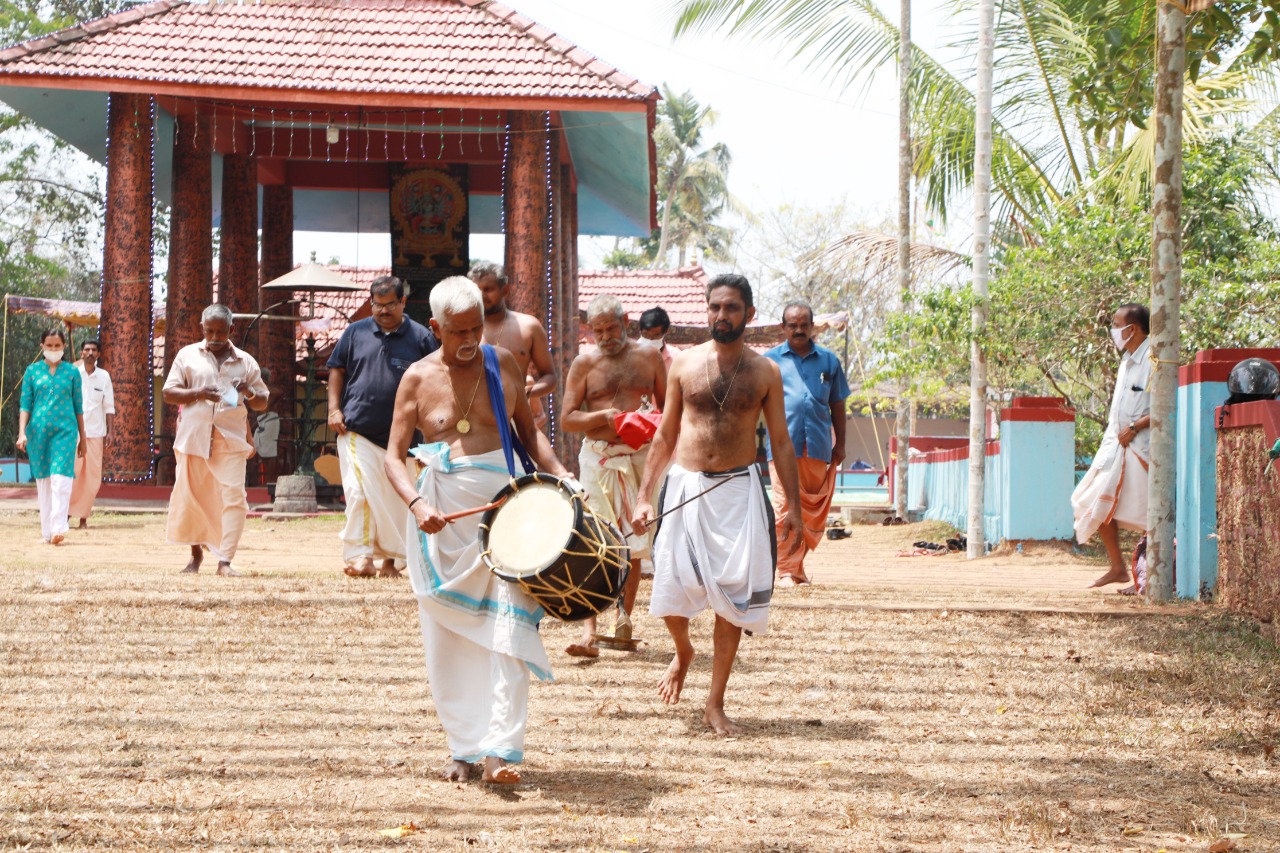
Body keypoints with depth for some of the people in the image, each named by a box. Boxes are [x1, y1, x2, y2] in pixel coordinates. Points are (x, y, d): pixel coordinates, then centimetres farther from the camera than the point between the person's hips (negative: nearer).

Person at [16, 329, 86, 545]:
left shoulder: (72, 372, 6)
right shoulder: (32, 371, 7)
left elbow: (78, 407, 10)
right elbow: (25, 405, 5)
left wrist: (82, 438, 12)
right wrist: (22, 433, -6)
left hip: (65, 431, -1)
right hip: (38, 430, 1)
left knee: (61, 478, -14)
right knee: (43, 481, 5)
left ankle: (58, 528, -18)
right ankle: (46, 532, 11)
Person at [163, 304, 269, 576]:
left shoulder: (245, 362, 12)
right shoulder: (187, 355, 9)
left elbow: (262, 403, 15)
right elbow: (168, 393, 5)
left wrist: (249, 393, -8)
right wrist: (197, 394, -14)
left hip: (231, 441, 0)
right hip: (193, 438, 0)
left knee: (233, 498, -11)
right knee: (190, 496, 6)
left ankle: (225, 560, -11)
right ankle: (196, 553, 24)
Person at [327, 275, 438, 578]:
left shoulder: (421, 337, 4)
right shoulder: (356, 332, 8)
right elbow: (337, 369, 14)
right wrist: (334, 408, 2)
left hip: (401, 436, 0)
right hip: (357, 429, 0)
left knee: (395, 500, 6)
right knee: (359, 492, -11)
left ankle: (391, 558, 16)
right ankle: (359, 556, -8)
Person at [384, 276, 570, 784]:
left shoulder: (503, 365, 7)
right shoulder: (418, 379, 2)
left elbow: (528, 431, 16)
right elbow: (393, 456, 1)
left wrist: (558, 474, -1)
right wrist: (416, 504, -17)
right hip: (441, 515, 0)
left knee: (507, 626, -11)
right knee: (449, 636, 5)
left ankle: (498, 750, -14)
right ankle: (464, 747, 16)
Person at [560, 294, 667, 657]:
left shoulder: (649, 357, 8)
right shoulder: (584, 364, 4)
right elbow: (568, 419, 0)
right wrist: (605, 416, -16)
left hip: (641, 459, 2)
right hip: (598, 459, -2)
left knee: (634, 545, 7)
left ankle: (624, 620, 22)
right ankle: (588, 631, -11)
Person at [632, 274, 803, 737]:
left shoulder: (765, 372, 4)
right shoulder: (685, 363, 5)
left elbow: (781, 442, 7)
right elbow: (665, 436, 9)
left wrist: (793, 507, 0)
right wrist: (644, 497, 3)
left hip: (739, 490, 0)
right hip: (686, 488, 0)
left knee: (733, 595, -2)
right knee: (671, 592, -4)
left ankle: (715, 704, 8)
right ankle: (683, 652, 31)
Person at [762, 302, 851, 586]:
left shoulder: (828, 360, 13)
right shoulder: (771, 360, 9)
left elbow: (837, 405, 17)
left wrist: (840, 444, 13)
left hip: (818, 445, 3)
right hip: (782, 444, -2)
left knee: (815, 508, 4)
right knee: (785, 505, -9)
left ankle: (797, 563, 17)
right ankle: (786, 570, -6)